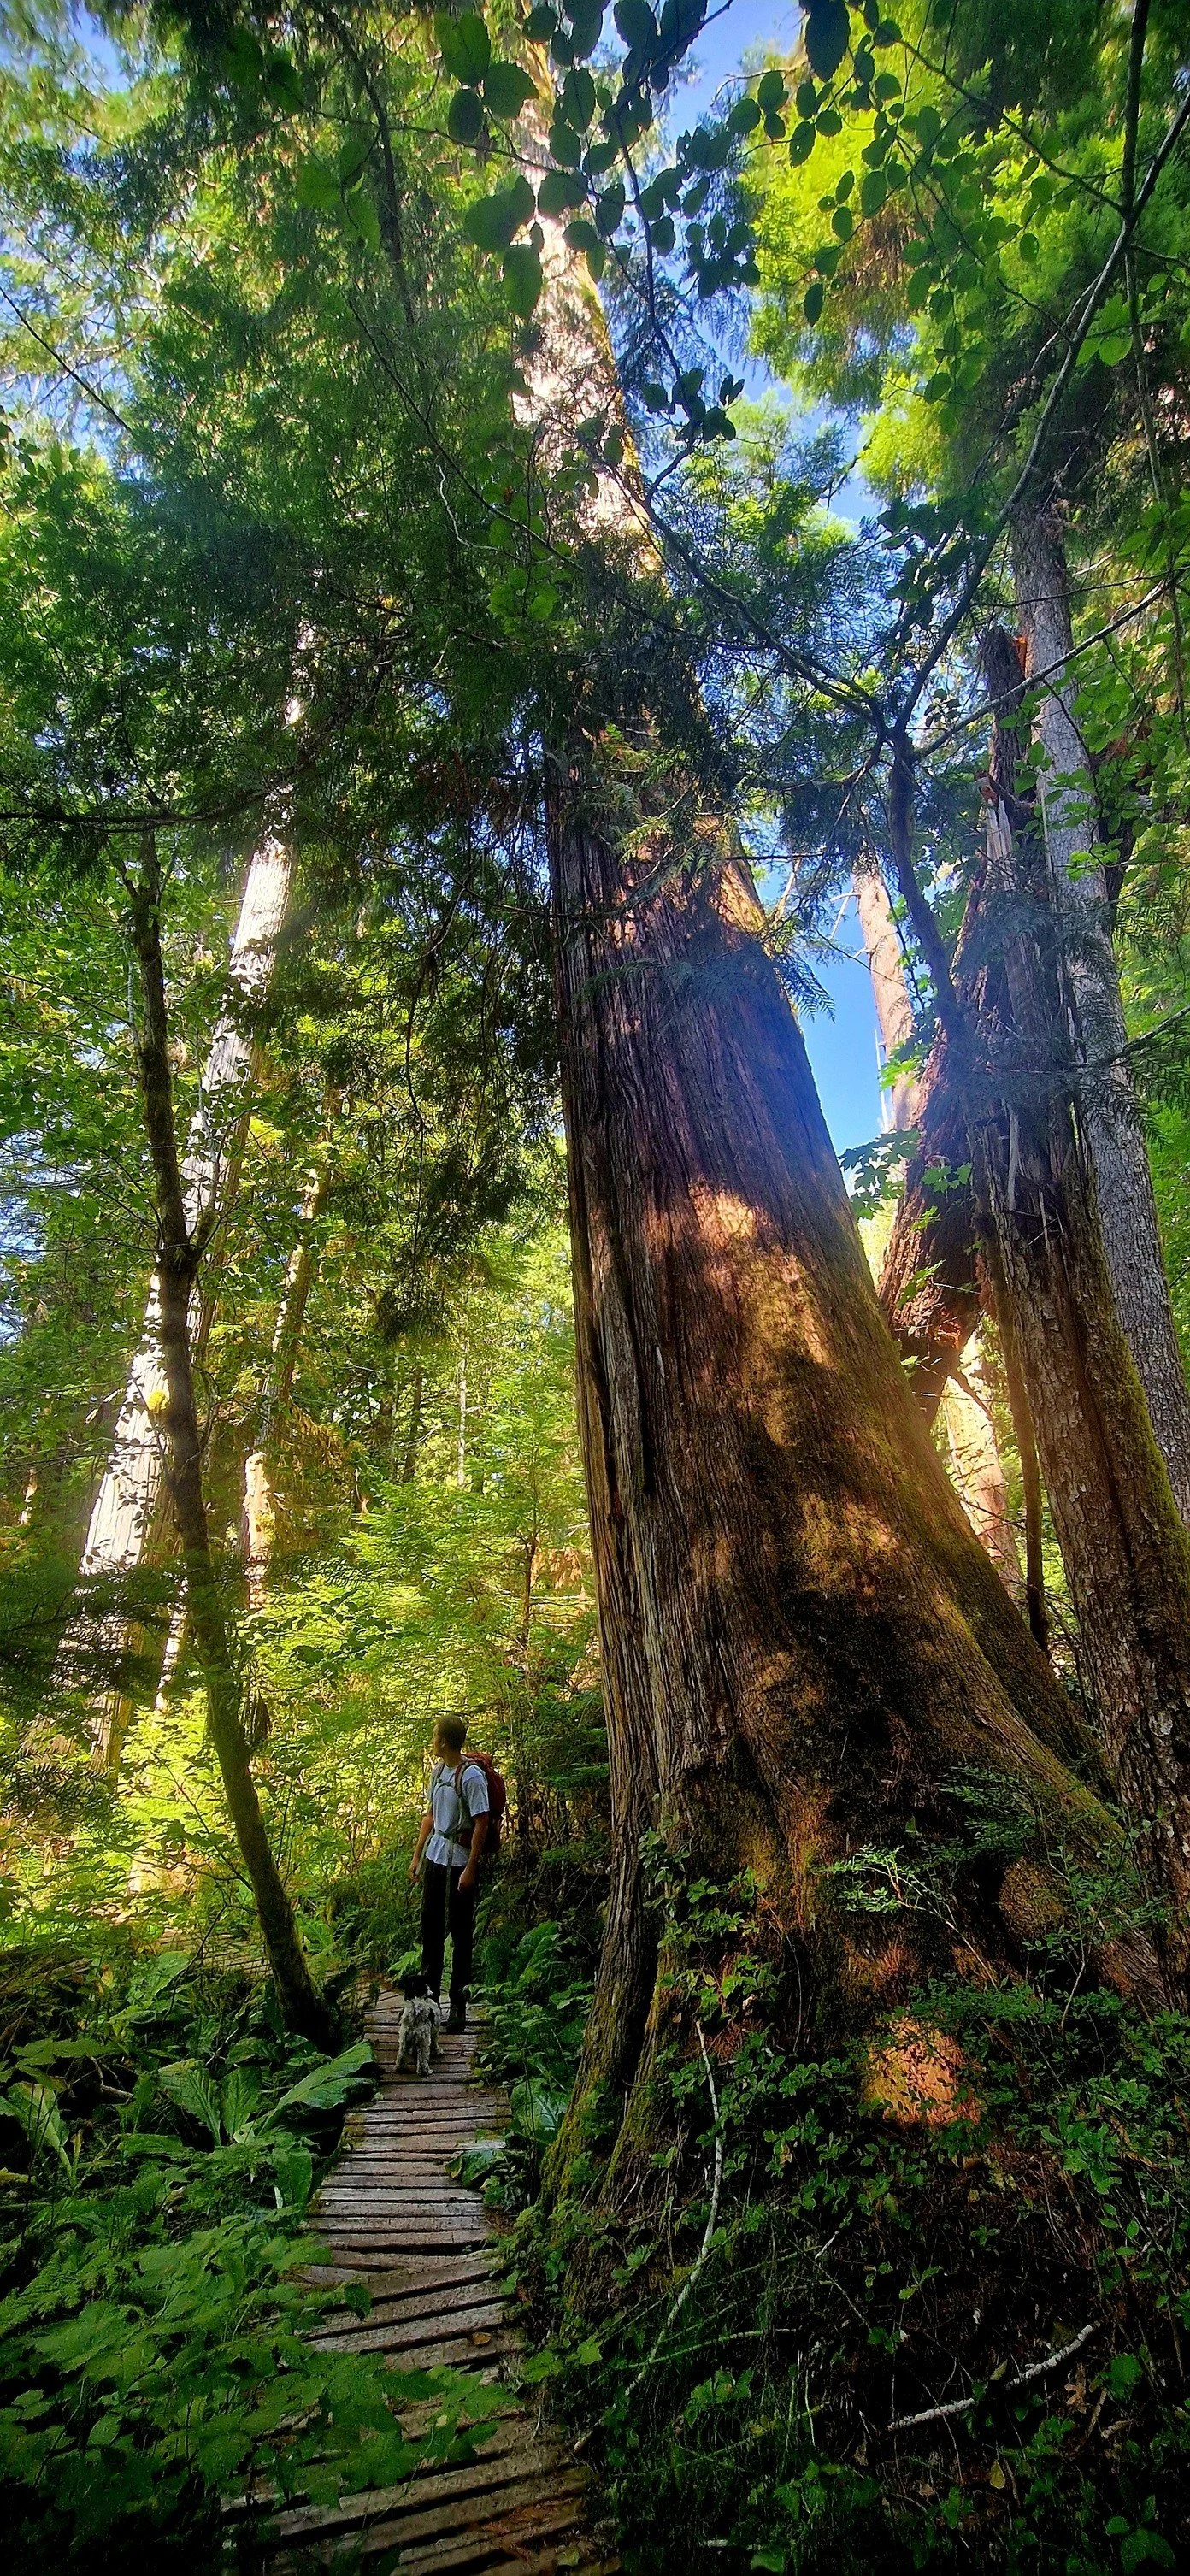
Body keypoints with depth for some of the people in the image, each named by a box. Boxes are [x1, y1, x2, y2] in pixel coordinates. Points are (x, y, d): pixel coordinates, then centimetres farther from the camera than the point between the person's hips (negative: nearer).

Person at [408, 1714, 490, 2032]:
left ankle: (458, 2004, 14)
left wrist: (470, 1869, -18)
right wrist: (417, 1855, 15)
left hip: (460, 1863, -8)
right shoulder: (437, 1770, 5)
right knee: (430, 1927, 15)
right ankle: (429, 1994, 28)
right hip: (434, 1859, 8)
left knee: (461, 1933, 3)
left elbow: (481, 1823, -18)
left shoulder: (471, 1776, -19)